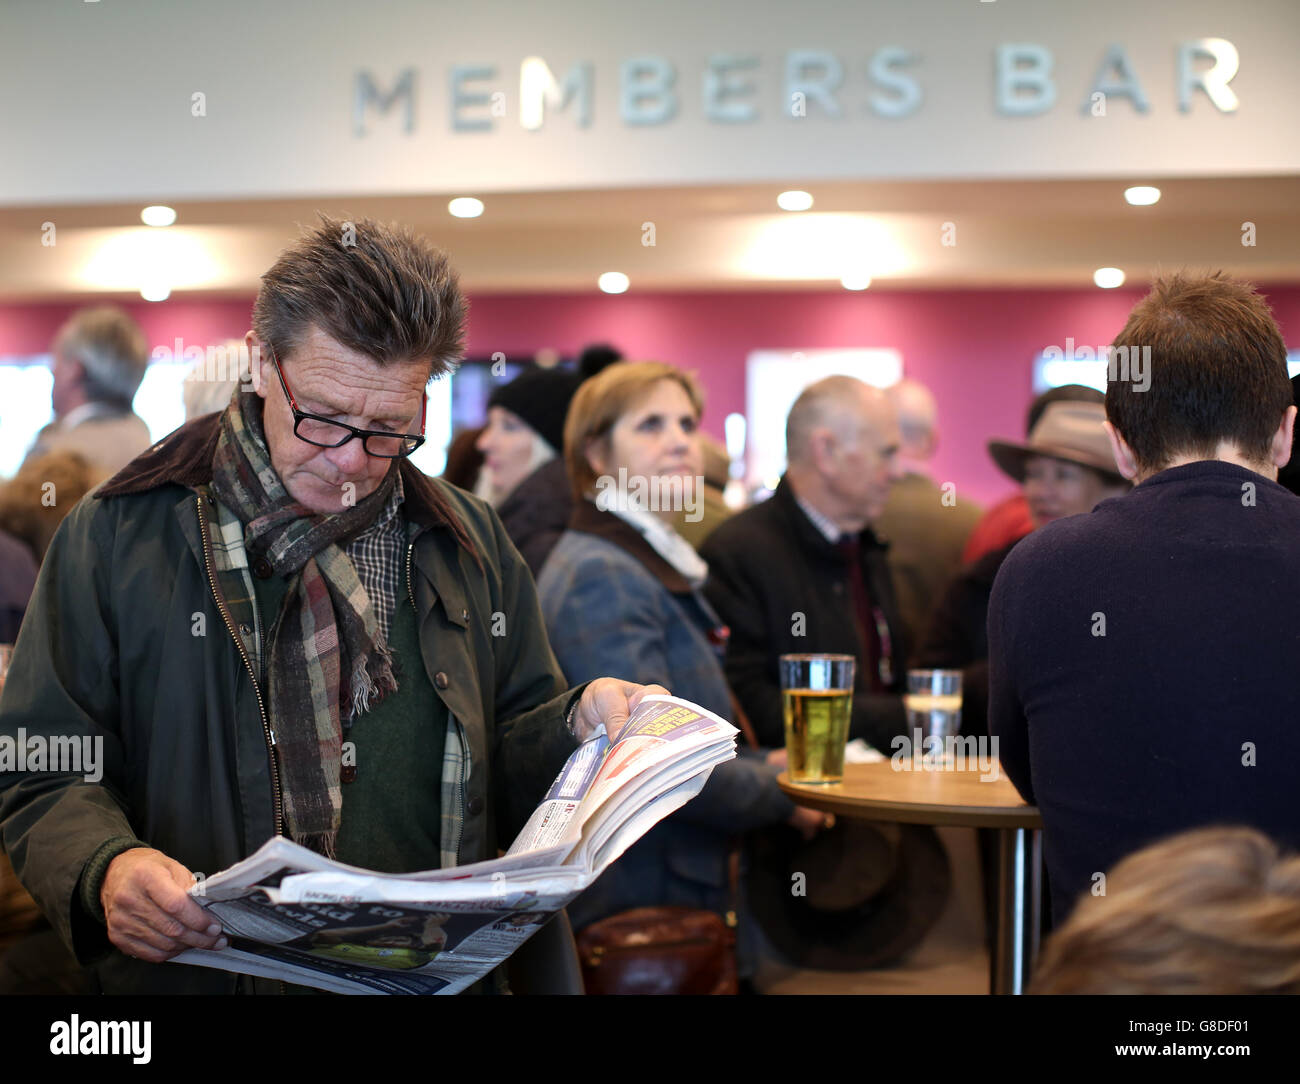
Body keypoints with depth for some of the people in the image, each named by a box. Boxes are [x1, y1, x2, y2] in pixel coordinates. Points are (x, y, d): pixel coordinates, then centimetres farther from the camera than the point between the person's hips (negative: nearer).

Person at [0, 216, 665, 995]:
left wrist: (578, 727, -7)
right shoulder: (120, 536, 1)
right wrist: (105, 867, -18)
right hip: (201, 969, -3)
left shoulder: (470, 542, 10)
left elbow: (507, 762, 13)